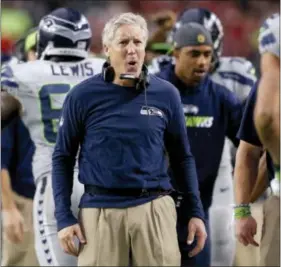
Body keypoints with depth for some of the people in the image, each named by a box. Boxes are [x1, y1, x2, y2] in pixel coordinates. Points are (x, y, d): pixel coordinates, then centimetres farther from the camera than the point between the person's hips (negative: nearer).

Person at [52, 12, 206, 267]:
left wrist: (195, 212, 8)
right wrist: (64, 217, -2)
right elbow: (63, 157, 4)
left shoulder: (166, 94, 3)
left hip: (154, 208, 1)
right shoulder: (83, 96, -1)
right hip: (100, 210, -1)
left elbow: (182, 157, 12)